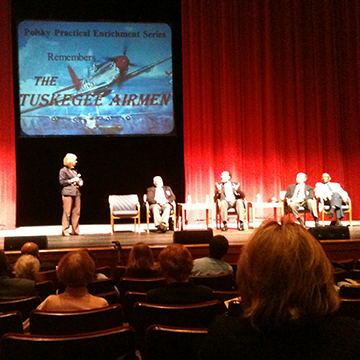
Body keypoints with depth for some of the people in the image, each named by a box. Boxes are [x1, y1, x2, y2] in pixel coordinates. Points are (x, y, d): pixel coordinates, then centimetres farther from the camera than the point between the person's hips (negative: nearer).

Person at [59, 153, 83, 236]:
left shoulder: (74, 171, 19)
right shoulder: (63, 170, 0)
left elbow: (79, 180, 29)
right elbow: (62, 182, -8)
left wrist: (80, 182, 7)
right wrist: (72, 180, -13)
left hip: (76, 193, 7)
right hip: (68, 193, -7)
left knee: (76, 212, 4)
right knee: (67, 212, -6)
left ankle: (75, 230, 11)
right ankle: (65, 230, 0)